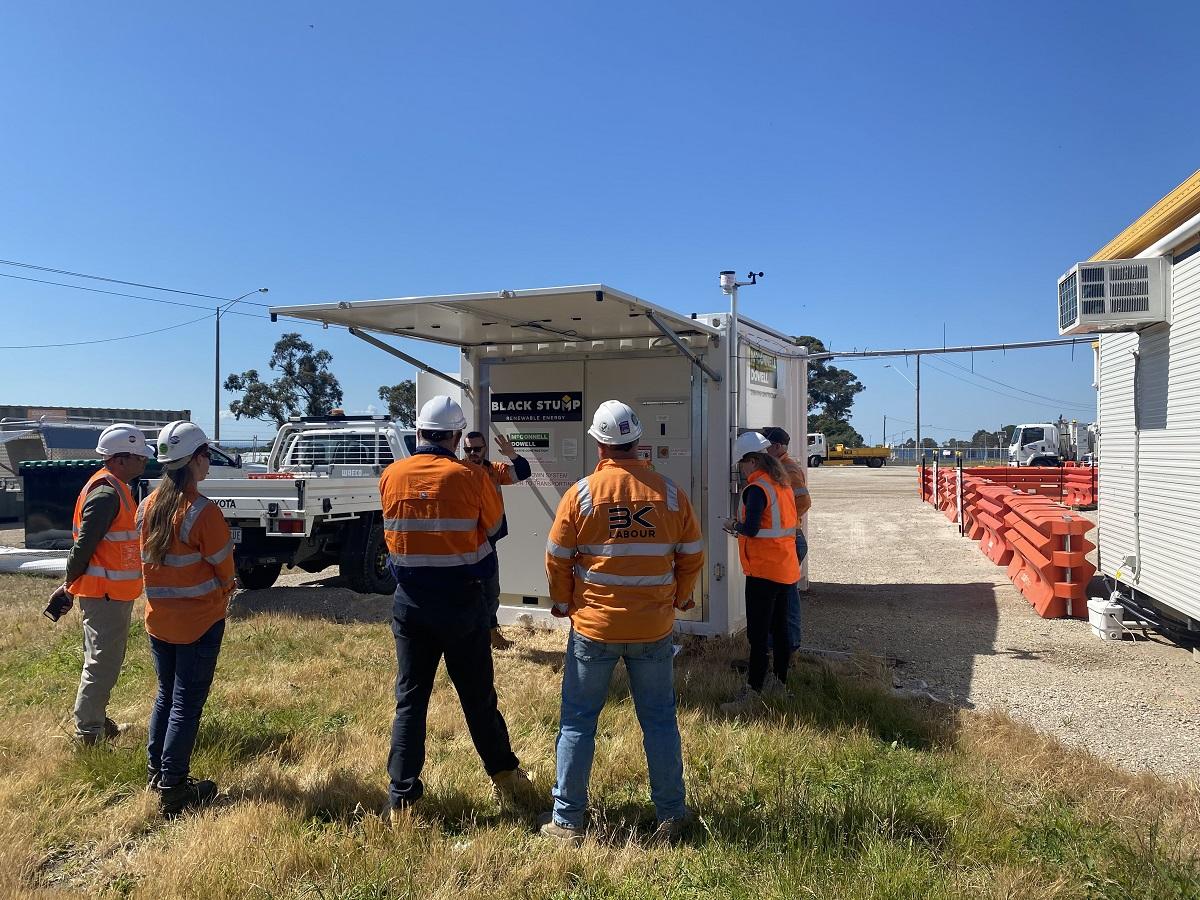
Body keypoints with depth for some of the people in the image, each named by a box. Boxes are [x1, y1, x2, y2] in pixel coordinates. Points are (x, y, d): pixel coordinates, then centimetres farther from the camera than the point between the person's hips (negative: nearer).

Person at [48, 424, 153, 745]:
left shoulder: (116, 489, 13)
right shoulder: (106, 494, -21)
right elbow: (84, 545, -22)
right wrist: (70, 585, -10)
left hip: (113, 594, 10)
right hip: (104, 594, -10)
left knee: (106, 660, 20)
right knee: (103, 664, -1)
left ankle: (96, 720, 33)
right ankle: (88, 731, 10)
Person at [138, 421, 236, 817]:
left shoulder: (148, 506, 0)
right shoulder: (201, 511, -21)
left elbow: (146, 559, 7)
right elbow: (223, 564, -12)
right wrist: (224, 594, 8)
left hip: (158, 617, 7)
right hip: (199, 620, -7)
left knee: (166, 694, 21)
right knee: (187, 703, 3)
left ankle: (156, 770, 32)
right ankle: (173, 789, 9)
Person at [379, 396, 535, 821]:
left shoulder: (390, 476, -4)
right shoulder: (470, 477, -12)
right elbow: (494, 528, 3)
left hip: (410, 603, 2)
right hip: (461, 602, -2)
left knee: (410, 700, 10)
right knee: (478, 697, 12)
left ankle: (402, 797, 12)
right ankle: (505, 778, 26)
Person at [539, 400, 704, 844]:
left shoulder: (581, 493, -9)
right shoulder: (670, 493, -4)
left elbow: (557, 559, -3)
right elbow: (692, 557, 3)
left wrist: (564, 604, 13)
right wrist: (677, 600, 18)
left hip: (593, 626, -1)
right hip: (654, 629, 2)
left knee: (577, 721, 11)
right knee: (659, 720, 15)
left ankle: (567, 819, 19)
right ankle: (670, 814, 25)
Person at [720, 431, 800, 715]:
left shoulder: (756, 489, -16)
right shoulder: (782, 486, 11)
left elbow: (751, 530, -24)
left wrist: (734, 526, -3)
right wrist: (743, 526, 12)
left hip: (764, 571, -9)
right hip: (786, 570, 9)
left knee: (757, 634, -6)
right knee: (779, 629, 17)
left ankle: (753, 693, -4)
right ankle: (780, 683, 28)